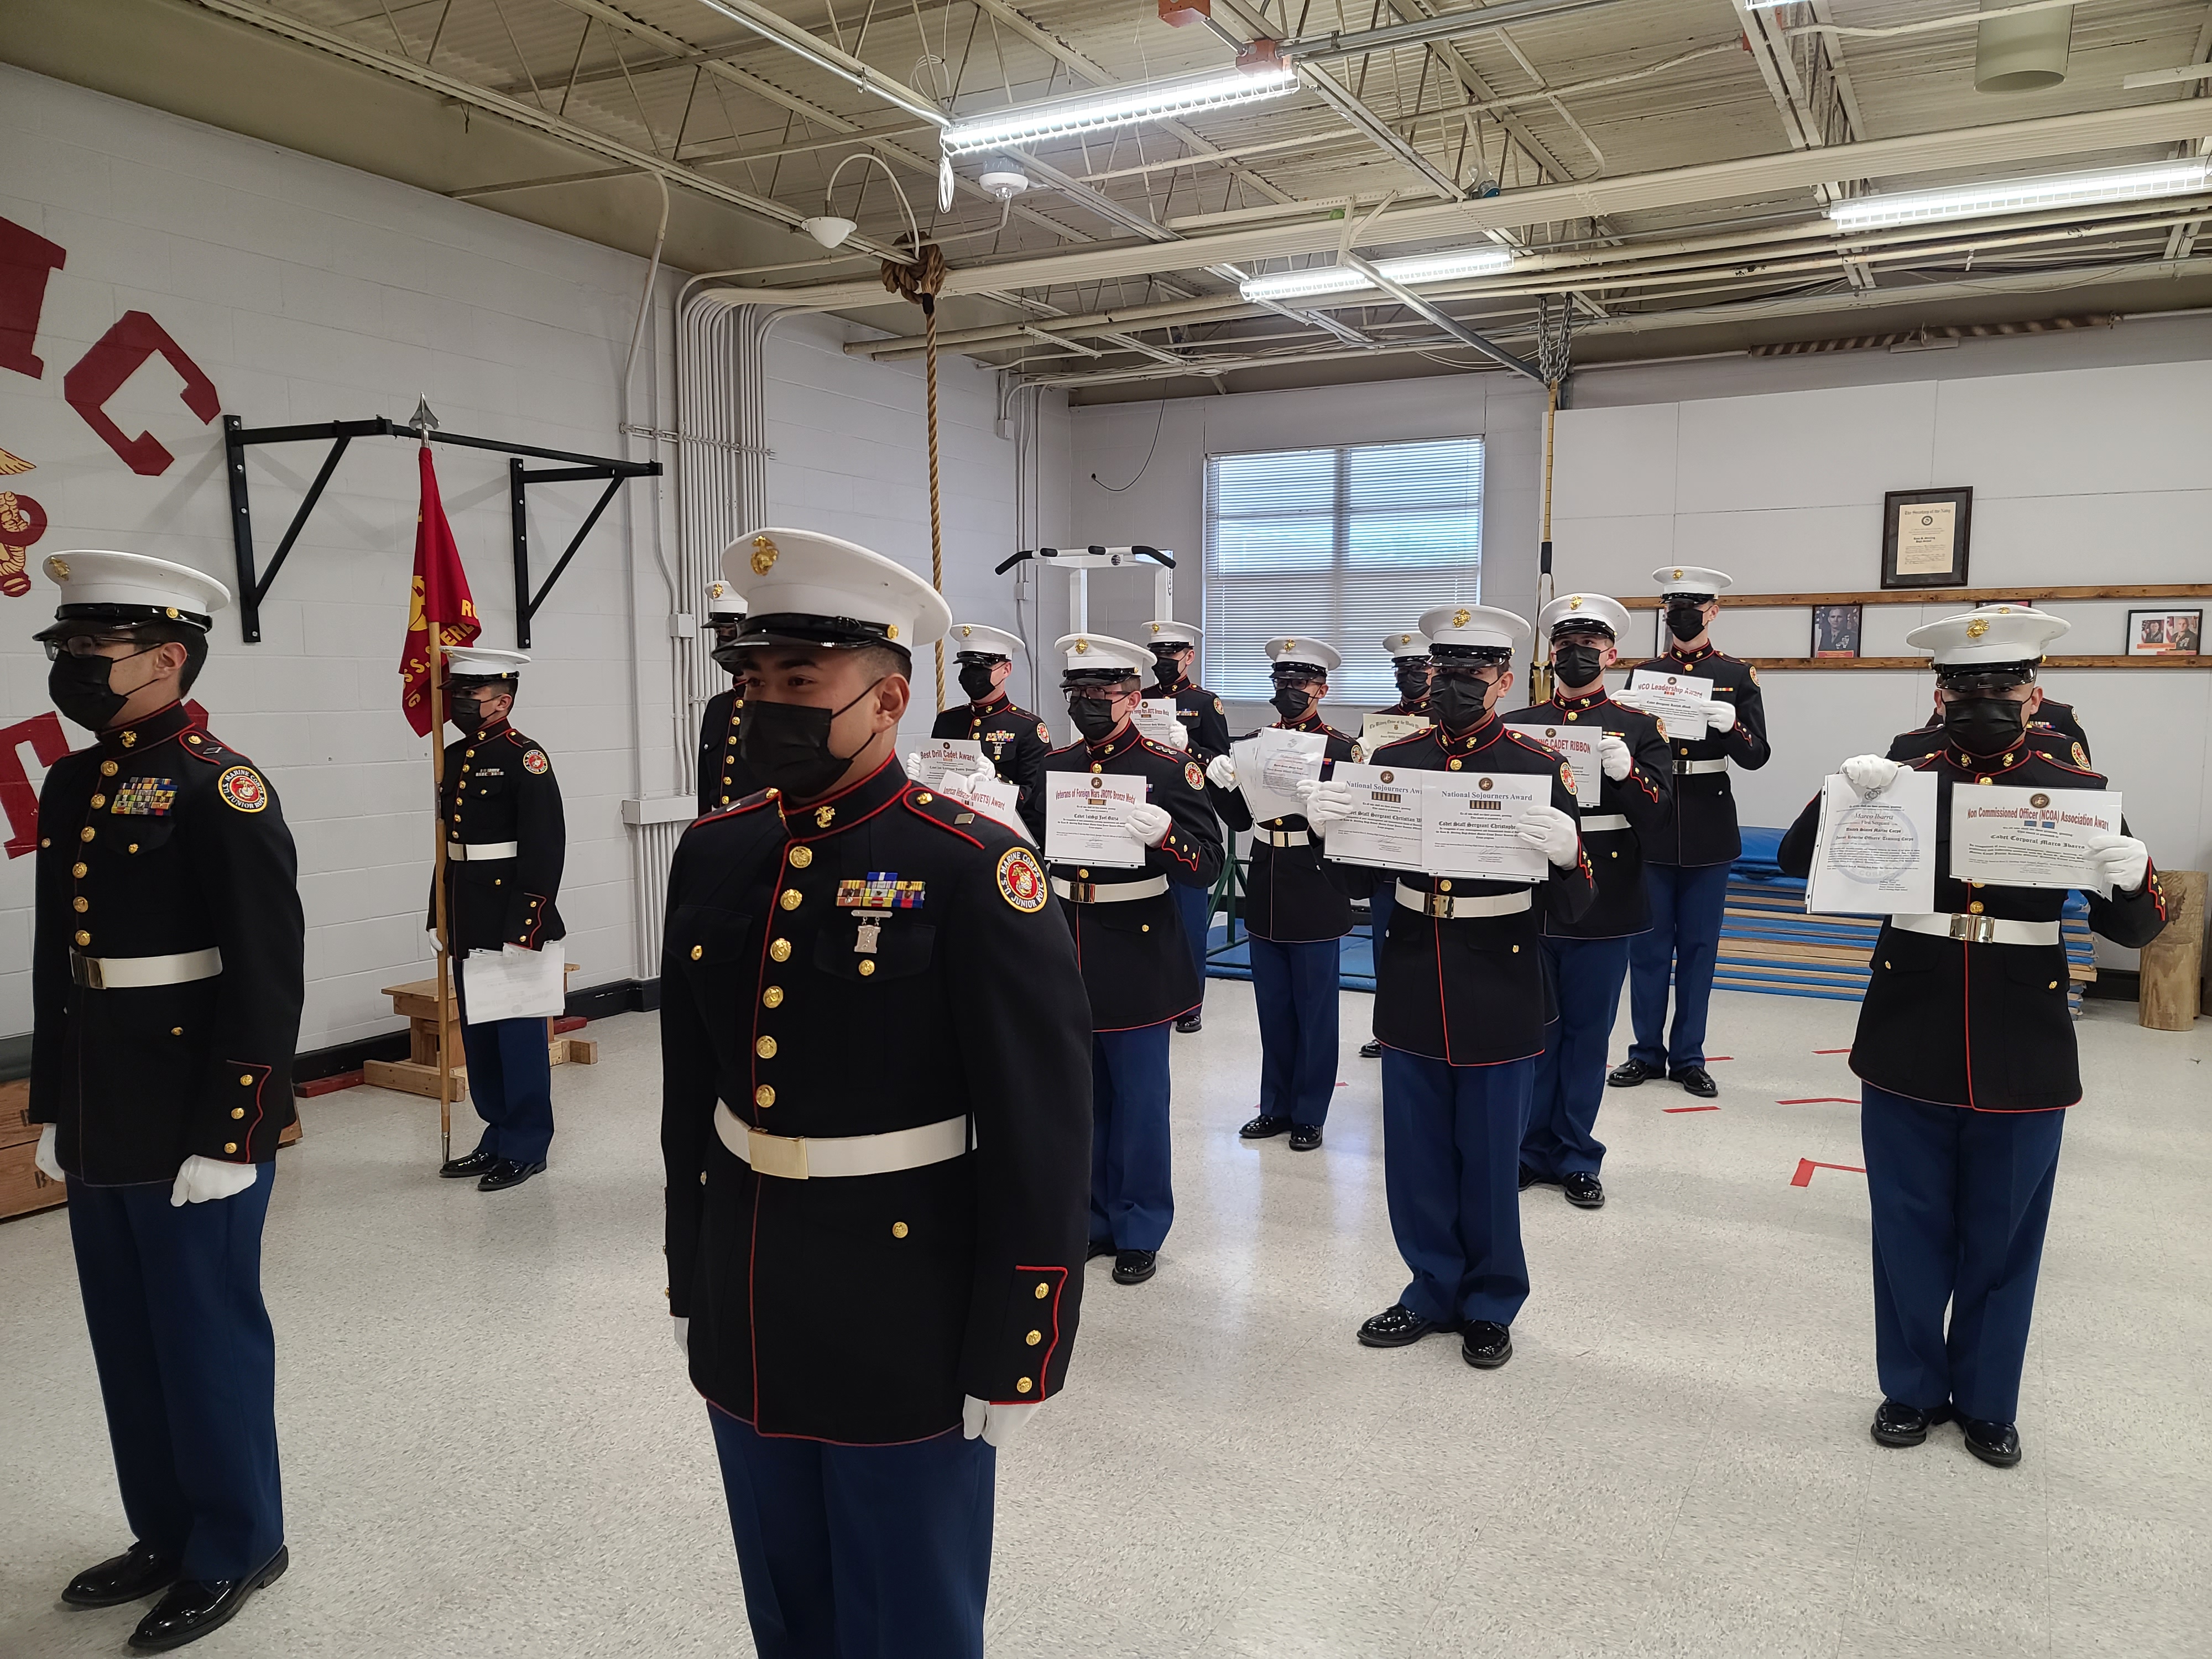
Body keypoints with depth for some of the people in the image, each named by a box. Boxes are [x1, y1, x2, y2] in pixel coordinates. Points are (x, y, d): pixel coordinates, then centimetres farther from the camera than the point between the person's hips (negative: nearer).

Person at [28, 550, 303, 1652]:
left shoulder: (220, 790, -15)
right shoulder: (71, 784, 10)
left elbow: (268, 978, -18)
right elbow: (55, 960, 17)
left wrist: (229, 1140, -18)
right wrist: (53, 1111, 17)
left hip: (195, 1135, -8)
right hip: (99, 1135, 8)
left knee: (206, 1337, 6)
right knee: (127, 1342, 18)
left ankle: (236, 1546, 25)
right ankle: (167, 1532, 37)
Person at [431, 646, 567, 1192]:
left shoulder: (525, 759, -12)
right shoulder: (454, 757, 12)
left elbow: (545, 850, -17)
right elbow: (448, 843, 18)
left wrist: (526, 928, -20)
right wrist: (442, 917, 16)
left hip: (512, 922, -8)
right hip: (468, 926, 8)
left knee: (519, 1034, 1)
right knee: (478, 1036, 15)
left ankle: (525, 1147, 12)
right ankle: (498, 1138, 28)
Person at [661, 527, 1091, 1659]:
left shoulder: (975, 873, -17)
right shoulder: (711, 855, 1)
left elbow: (1041, 1132, -16)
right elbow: (690, 1092, 10)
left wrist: (1013, 1356, -13)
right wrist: (690, 1281, 14)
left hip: (909, 1328, -5)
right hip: (746, 1324, 6)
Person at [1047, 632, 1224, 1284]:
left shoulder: (1171, 767, -8)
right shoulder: (1053, 766, 7)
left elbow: (1207, 865, -13)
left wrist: (1163, 834, -32)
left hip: (1136, 961, -4)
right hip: (1064, 956, 5)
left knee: (1139, 1101, 6)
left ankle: (1139, 1231, 22)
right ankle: (1089, 1218, 31)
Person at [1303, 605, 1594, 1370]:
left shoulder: (1539, 769, -7)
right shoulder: (1393, 760, 2)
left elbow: (1572, 908, -9)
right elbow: (1359, 884, 5)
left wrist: (1565, 855, -31)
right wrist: (1331, 831, -15)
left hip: (1500, 998, -3)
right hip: (1412, 990, 3)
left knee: (1490, 1163, 10)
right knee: (1415, 1159, 14)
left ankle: (1490, 1306, 30)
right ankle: (1435, 1289, 34)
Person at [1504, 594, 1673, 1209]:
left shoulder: (1639, 728, 3)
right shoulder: (1517, 725, 6)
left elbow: (1660, 816, -4)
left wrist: (1626, 773, -21)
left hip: (1603, 908, -1)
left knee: (1587, 1035, 9)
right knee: (1532, 1031, 10)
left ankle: (1576, 1158, 22)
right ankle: (1531, 1151, 24)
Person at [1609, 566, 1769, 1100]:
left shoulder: (1737, 676, 3)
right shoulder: (1643, 674, 7)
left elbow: (1756, 755, -2)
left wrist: (1730, 725, -22)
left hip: (1708, 828, -1)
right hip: (1650, 824, 1)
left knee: (1699, 945, 6)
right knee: (1649, 944, 6)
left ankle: (1689, 1057, 16)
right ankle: (1647, 1052, 17)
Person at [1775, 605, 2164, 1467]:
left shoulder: (2077, 791, -1)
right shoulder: (1901, 780, -1)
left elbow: (2132, 928, -1)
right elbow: (1797, 860, -4)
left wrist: (2131, 877, -24)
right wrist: (1843, 795, -21)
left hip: (2024, 1061, 0)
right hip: (1907, 1051, 0)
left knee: (2002, 1241, 13)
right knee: (1910, 1233, 12)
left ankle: (1987, 1401, 33)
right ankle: (1913, 1390, 31)